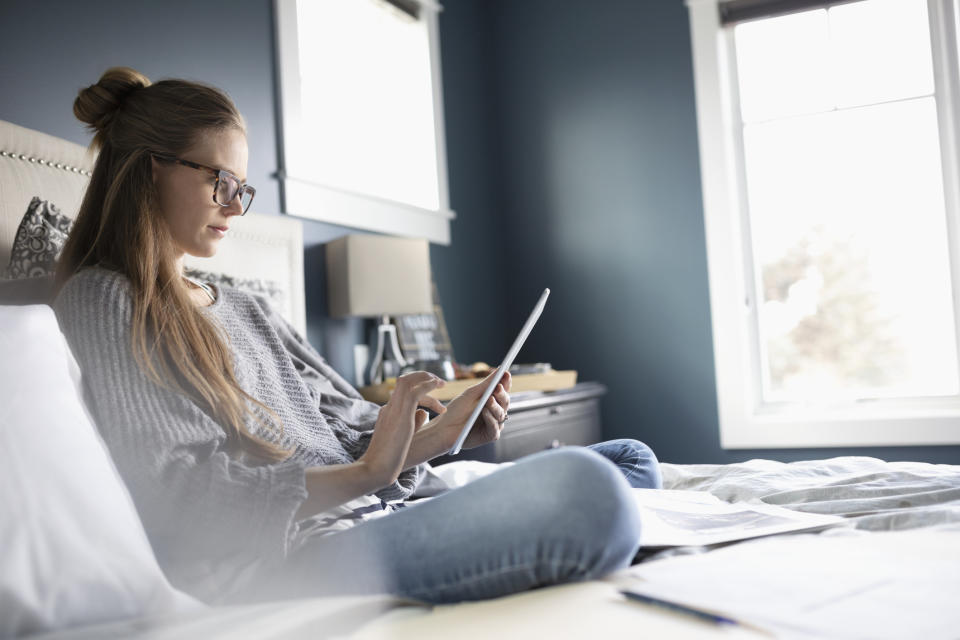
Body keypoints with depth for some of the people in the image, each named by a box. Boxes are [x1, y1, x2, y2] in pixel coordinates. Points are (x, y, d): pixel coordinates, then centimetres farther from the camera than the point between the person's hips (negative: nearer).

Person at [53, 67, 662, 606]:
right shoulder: (98, 301, 2)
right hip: (280, 561, -9)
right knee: (584, 486, -30)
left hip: (375, 521, 9)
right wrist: (365, 474, -16)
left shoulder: (246, 311, 28)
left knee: (631, 460, 1)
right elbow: (180, 491, -11)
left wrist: (441, 431, 2)